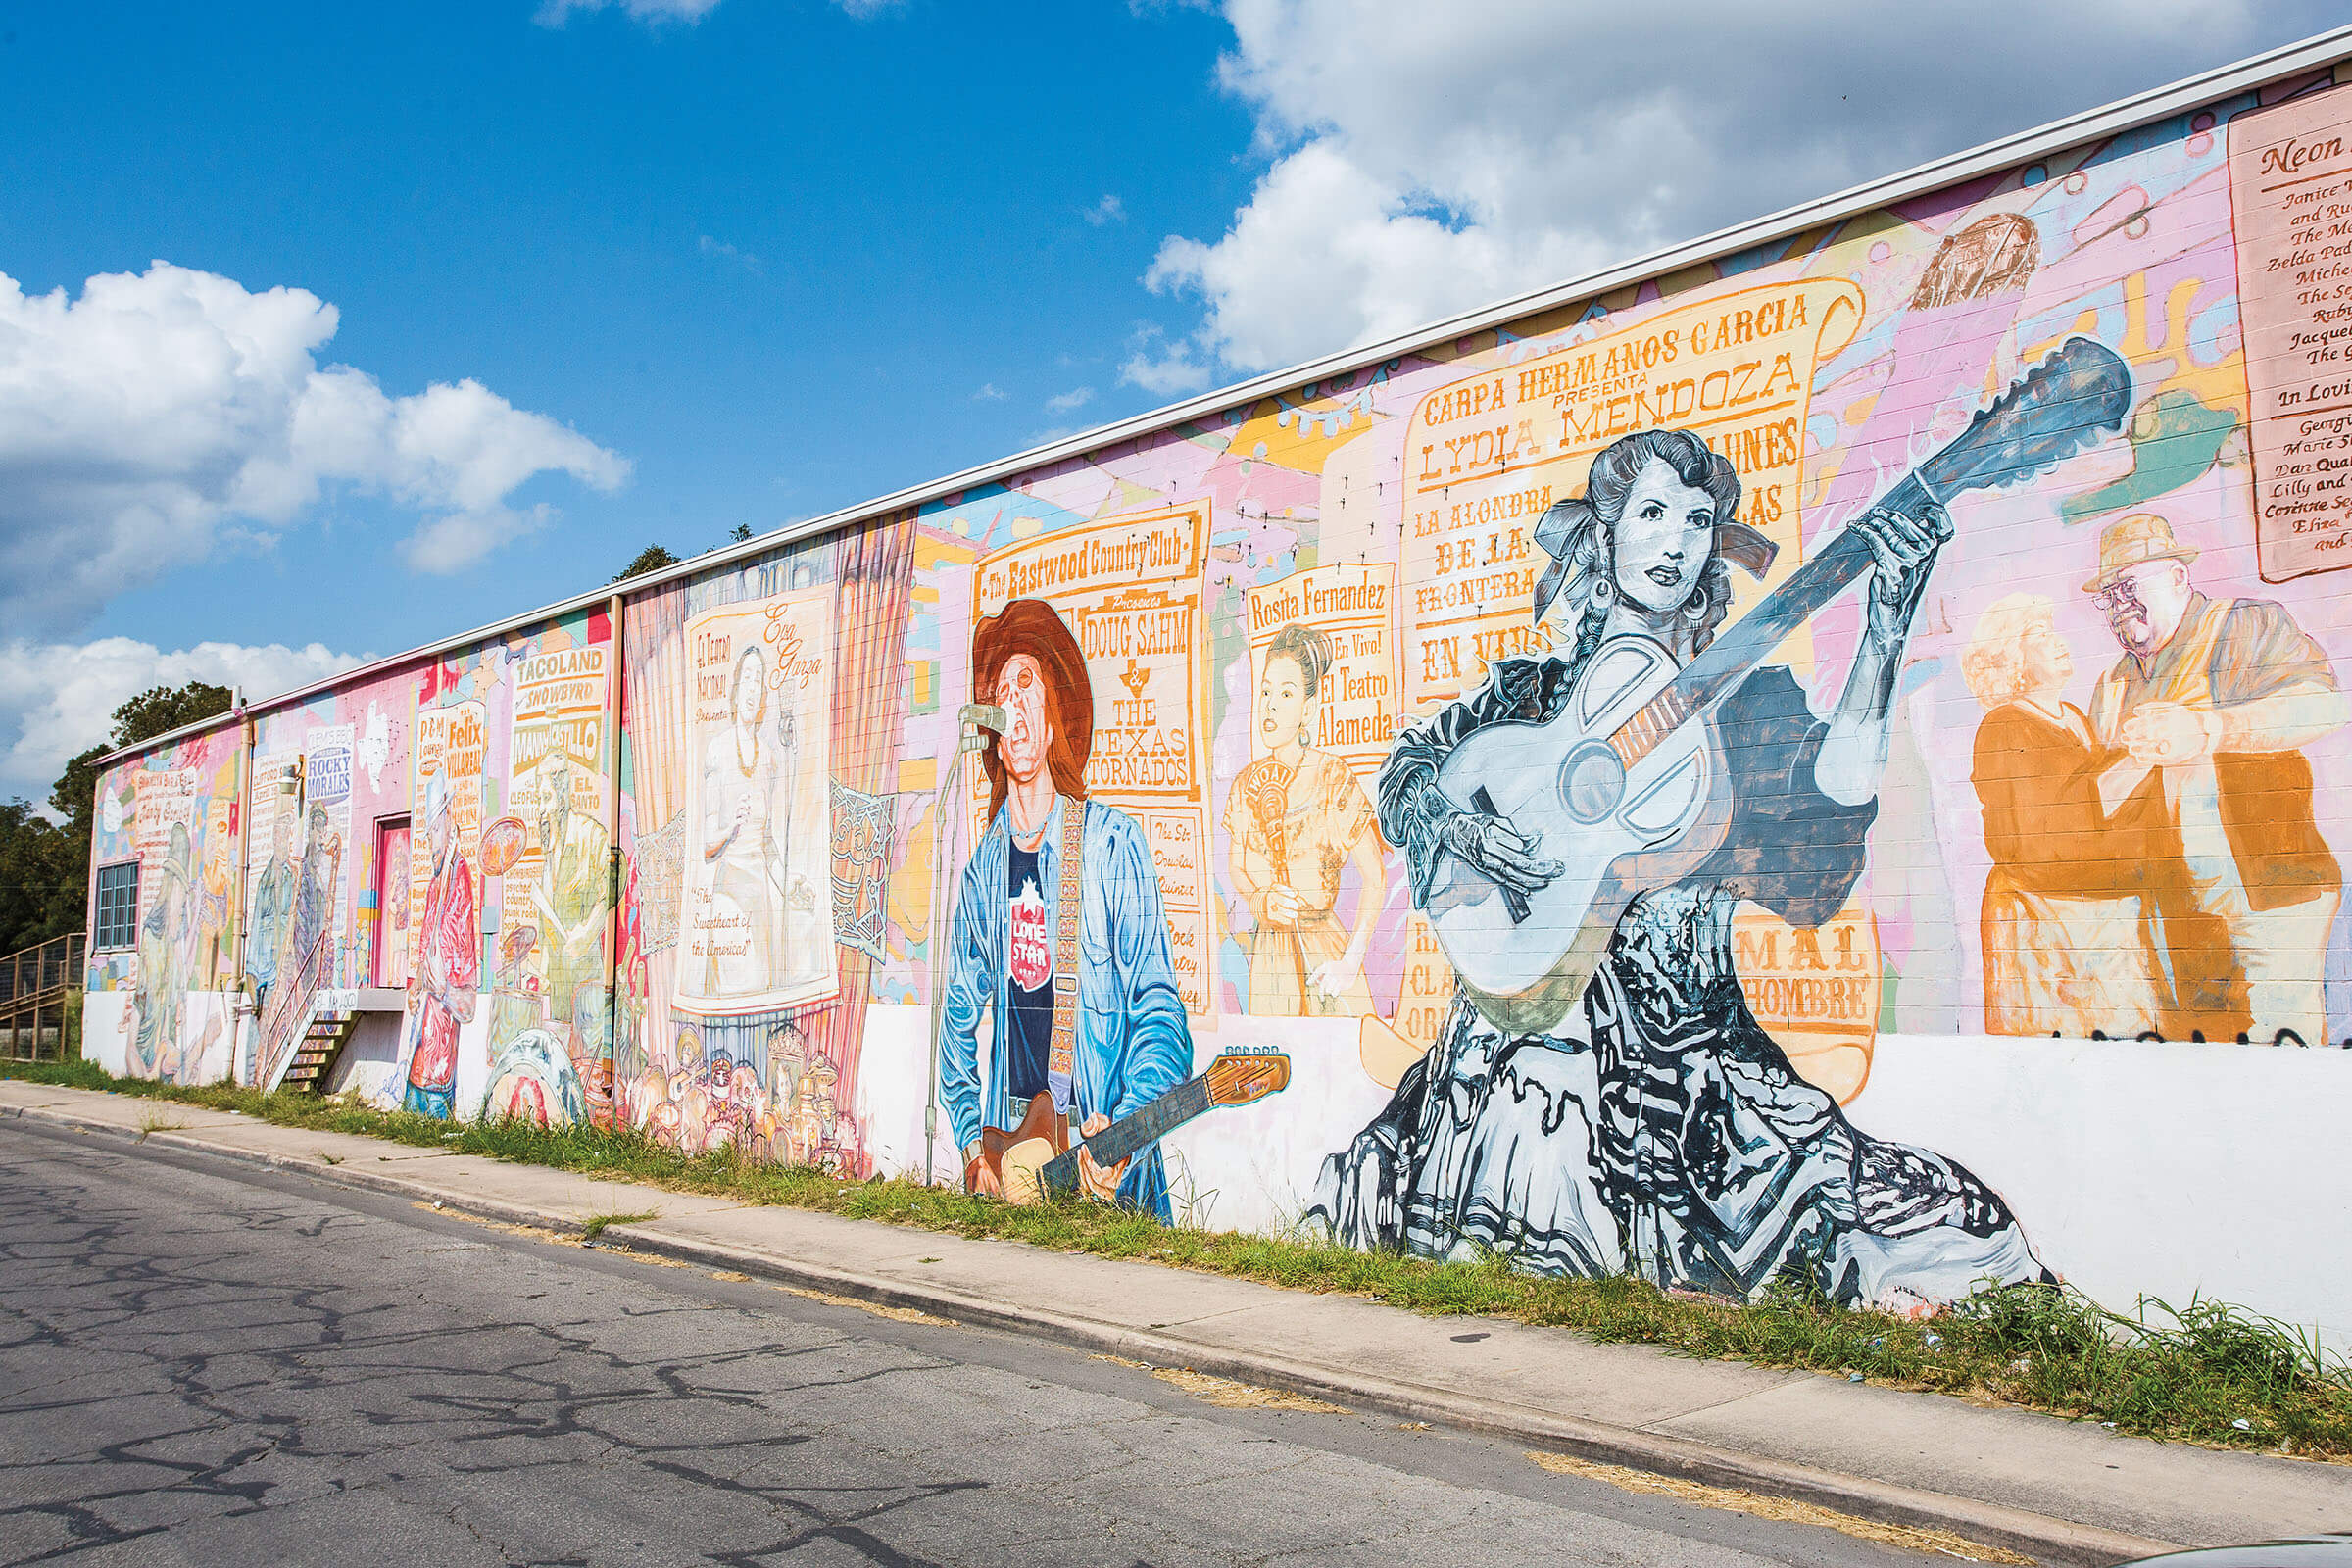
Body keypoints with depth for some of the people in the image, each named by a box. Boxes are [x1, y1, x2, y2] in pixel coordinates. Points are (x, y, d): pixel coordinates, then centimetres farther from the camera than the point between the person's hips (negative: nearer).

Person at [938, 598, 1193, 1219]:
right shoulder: (984, 865, 10)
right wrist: (973, 1145, 8)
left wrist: (1127, 1130, -22)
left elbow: (1160, 1012, -7)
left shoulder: (1113, 843, -4)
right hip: (1008, 1150, 4)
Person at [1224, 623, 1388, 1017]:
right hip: (1267, 951, 4)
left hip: (1324, 952, -4)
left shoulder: (1334, 778, -12)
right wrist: (1261, 901, -9)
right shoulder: (1248, 783, 1)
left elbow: (1375, 877, -8)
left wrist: (1350, 961, -13)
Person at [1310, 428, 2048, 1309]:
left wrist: (1887, 624, -18)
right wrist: (1459, 826, -10)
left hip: (1677, 1028, -1)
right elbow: (1408, 765, 11)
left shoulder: (1741, 698, 8)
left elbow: (1836, 785, -10)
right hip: (1526, 1023, 2)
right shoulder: (1530, 690, 13)